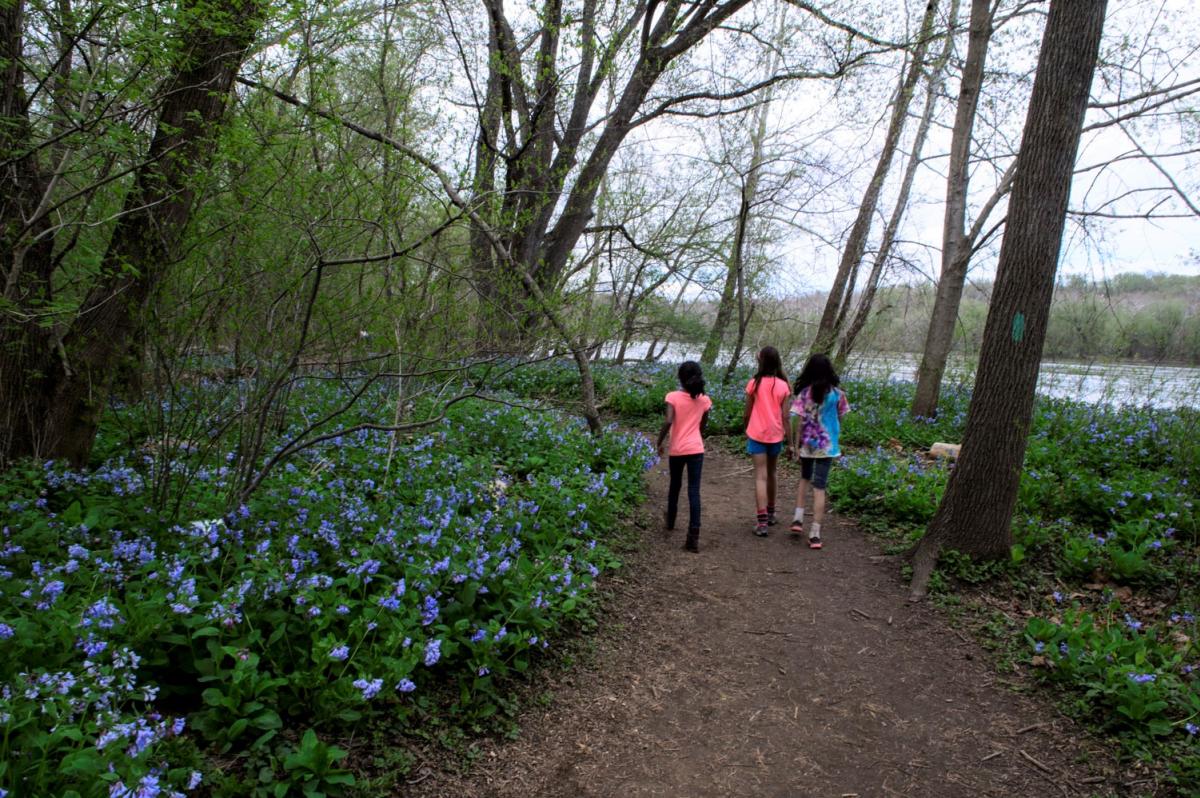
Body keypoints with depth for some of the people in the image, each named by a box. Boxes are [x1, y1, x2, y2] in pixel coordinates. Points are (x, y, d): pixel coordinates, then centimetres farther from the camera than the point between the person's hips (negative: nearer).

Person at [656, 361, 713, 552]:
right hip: (696, 449, 1)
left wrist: (660, 442, -8)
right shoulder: (704, 400, 1)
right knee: (694, 491, -3)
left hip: (677, 450, -1)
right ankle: (693, 536, -11)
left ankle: (670, 521, 41)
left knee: (675, 486, 22)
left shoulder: (673, 397, -10)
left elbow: (668, 422, -21)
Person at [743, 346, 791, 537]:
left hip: (757, 435, -2)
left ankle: (762, 522, -12)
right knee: (771, 474, 20)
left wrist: (746, 431, 16)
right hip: (775, 436, 2)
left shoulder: (754, 383, -7)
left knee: (760, 477, -4)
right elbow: (785, 416, -3)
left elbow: (747, 414, -2)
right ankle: (770, 514, 34)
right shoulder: (783, 386, -3)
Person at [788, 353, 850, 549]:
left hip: (807, 443, 0)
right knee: (819, 487, 2)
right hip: (827, 445, 0)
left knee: (805, 478, 24)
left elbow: (799, 422, -8)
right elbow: (839, 419, 4)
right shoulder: (837, 394, -5)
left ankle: (798, 519, 16)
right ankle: (815, 534, 0)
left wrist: (796, 445, -3)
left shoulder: (804, 393, -8)